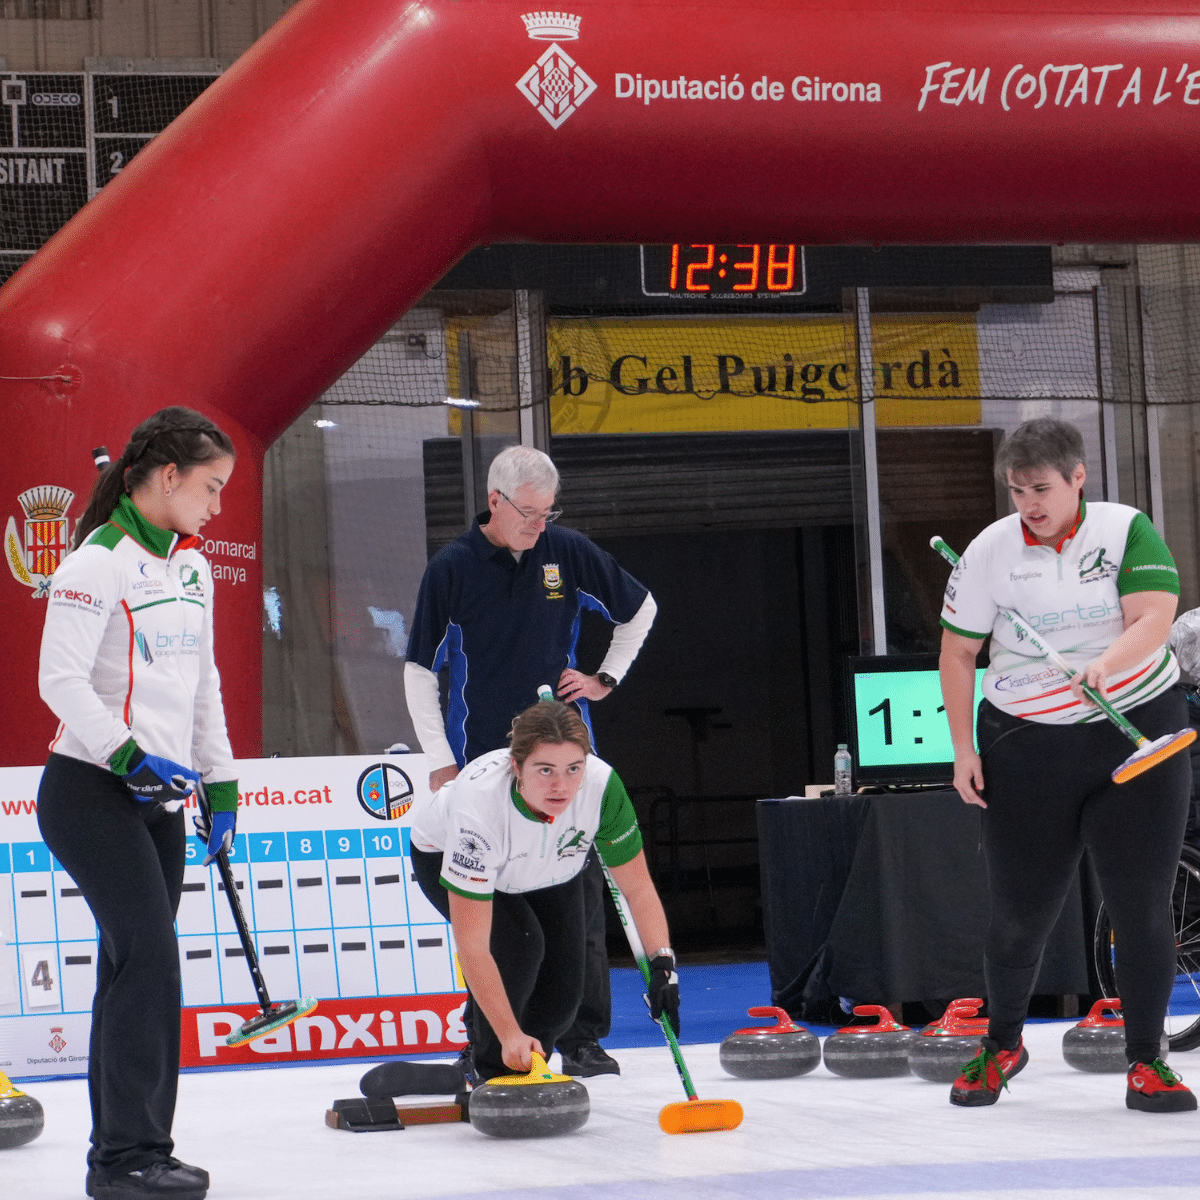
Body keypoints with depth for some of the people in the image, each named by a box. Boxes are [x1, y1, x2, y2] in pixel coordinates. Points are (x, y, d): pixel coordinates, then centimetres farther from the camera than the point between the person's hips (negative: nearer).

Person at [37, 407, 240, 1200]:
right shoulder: (99, 562, -13)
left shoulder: (192, 566, 14)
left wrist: (221, 781, 19)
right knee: (149, 958, -13)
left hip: (158, 800, 8)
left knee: (133, 969, 8)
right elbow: (62, 678, -18)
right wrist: (130, 755, -24)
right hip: (92, 795, -8)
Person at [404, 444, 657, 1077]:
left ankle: (582, 1036, 4)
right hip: (482, 757, -1)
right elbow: (420, 670, 1)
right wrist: (440, 761, -4)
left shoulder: (568, 553, 1)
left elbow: (641, 609, 17)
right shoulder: (452, 568, -5)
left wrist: (603, 678, 8)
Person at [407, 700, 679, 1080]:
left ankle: (525, 1068, 24)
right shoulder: (478, 802, -44)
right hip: (444, 855, -4)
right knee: (517, 942, -28)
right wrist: (510, 1034, -46)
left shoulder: (602, 785, -36)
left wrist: (662, 964, -36)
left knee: (562, 991, -7)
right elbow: (471, 944, -43)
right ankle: (495, 1077, -9)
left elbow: (637, 887, -22)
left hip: (547, 869, 4)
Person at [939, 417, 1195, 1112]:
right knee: (1020, 913, 4)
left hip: (1137, 734, -1)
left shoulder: (1127, 531, -4)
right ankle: (1002, 1046, 27)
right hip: (1027, 746, 1)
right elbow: (958, 653, 5)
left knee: (1143, 905, -3)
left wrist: (1105, 665, -36)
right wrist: (964, 751, 0)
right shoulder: (989, 551, -2)